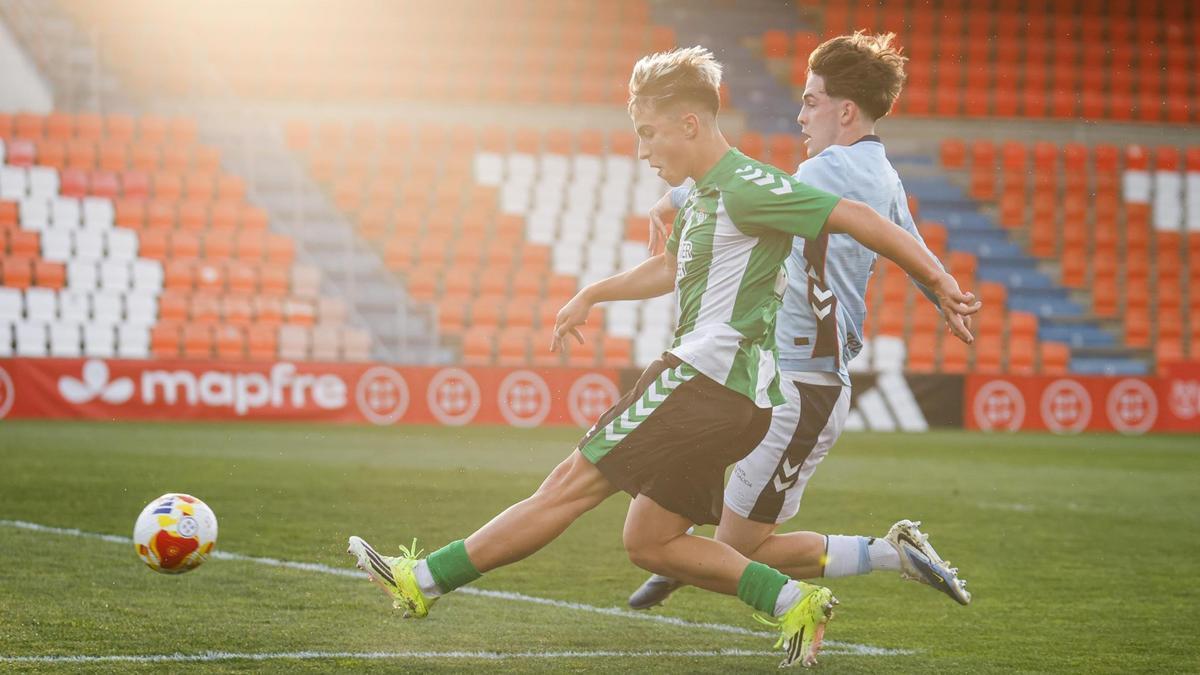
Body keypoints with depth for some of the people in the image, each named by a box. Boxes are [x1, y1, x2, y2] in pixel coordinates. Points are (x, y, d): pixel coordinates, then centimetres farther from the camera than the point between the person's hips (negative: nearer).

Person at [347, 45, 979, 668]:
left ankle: (425, 579, -2)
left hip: (708, 378, -10)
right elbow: (671, 267, 38)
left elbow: (857, 218, -13)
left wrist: (938, 281, -11)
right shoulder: (702, 193, 19)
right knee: (648, 542, 9)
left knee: (572, 483, -6)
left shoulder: (745, 187, -12)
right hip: (728, 394, 10)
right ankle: (792, 602, 5)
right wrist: (591, 295, 40)